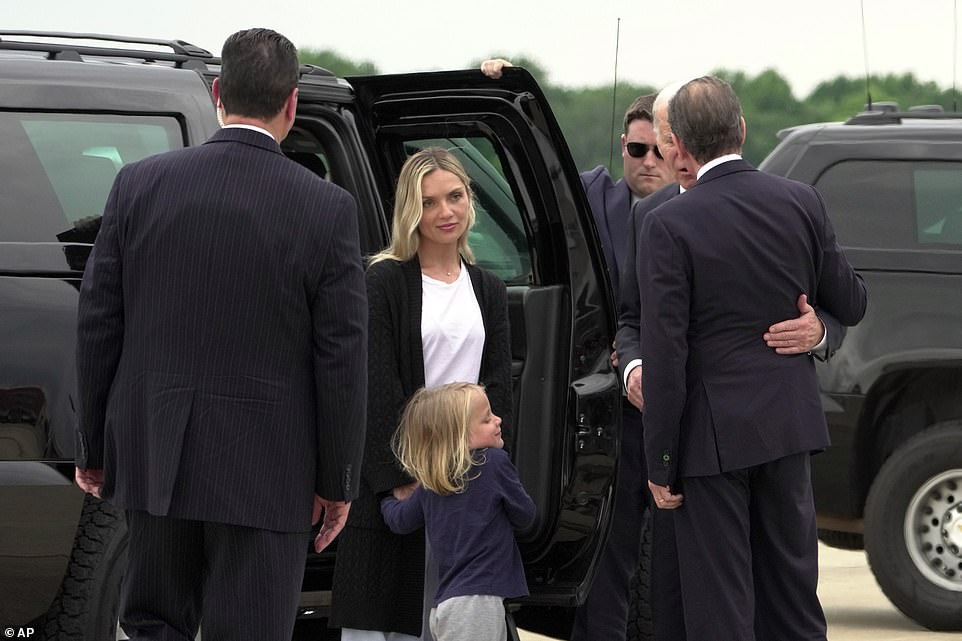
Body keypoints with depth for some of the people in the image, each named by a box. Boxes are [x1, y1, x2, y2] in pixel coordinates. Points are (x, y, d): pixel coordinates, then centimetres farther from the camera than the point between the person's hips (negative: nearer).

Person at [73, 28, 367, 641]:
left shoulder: (140, 184, -1)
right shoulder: (327, 209, -8)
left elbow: (98, 326, 3)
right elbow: (341, 360, -6)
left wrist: (93, 449, 13)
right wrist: (337, 483, 3)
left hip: (154, 456, 2)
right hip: (265, 472, -2)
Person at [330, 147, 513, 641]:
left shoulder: (488, 290, 15)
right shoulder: (384, 282, -2)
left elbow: (498, 384, 10)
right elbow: (378, 389, -8)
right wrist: (404, 479, -14)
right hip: (393, 475, -4)